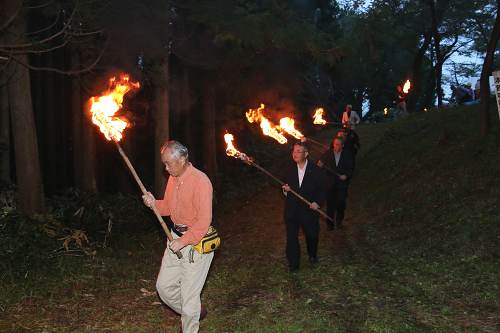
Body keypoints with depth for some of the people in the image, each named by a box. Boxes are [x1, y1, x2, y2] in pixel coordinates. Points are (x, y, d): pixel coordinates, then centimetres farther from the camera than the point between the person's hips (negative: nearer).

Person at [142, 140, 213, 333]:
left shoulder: (200, 181, -20)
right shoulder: (173, 178, 7)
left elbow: (204, 221, -23)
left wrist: (183, 241, -25)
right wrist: (154, 204, -3)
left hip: (196, 243, -9)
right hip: (176, 238, 9)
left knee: (189, 294, -1)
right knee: (164, 286, 15)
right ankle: (196, 312, 37)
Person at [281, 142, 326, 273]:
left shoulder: (316, 170, -9)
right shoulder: (288, 168, -3)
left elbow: (322, 190, -3)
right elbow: (283, 185, 8)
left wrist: (317, 202, -19)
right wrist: (285, 189, -16)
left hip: (309, 209, -1)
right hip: (292, 210, 1)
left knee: (312, 235, 18)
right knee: (291, 237, 2)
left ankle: (313, 255, 48)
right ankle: (293, 264, 18)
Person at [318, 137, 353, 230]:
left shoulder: (347, 155, 0)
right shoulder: (327, 153, 0)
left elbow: (350, 169, 2)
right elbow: (325, 166, 1)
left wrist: (346, 175, -18)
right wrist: (321, 165, -22)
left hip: (342, 183, -1)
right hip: (330, 183, 1)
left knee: (341, 202, -3)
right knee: (330, 204, 8)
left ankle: (339, 220, 23)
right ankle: (330, 223, 23)